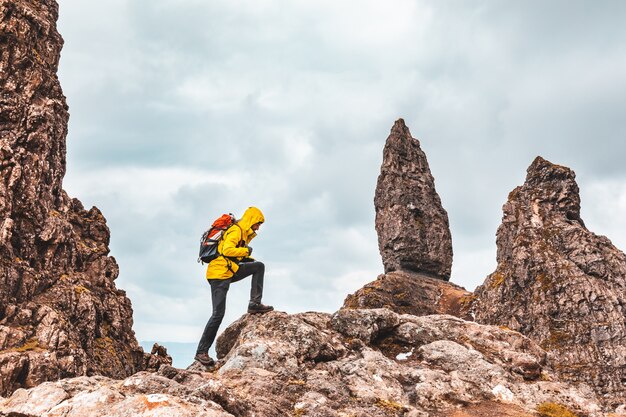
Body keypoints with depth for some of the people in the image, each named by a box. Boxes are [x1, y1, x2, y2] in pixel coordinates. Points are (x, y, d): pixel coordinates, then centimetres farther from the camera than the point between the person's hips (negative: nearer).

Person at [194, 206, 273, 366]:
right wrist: (246, 251, -14)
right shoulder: (236, 231, -11)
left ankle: (255, 304, 0)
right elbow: (227, 250, -26)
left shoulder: (244, 233, 18)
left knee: (259, 266, 5)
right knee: (218, 314, -10)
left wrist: (247, 259, 10)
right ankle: (201, 352, -4)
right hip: (219, 273, -9)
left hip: (230, 272, 9)